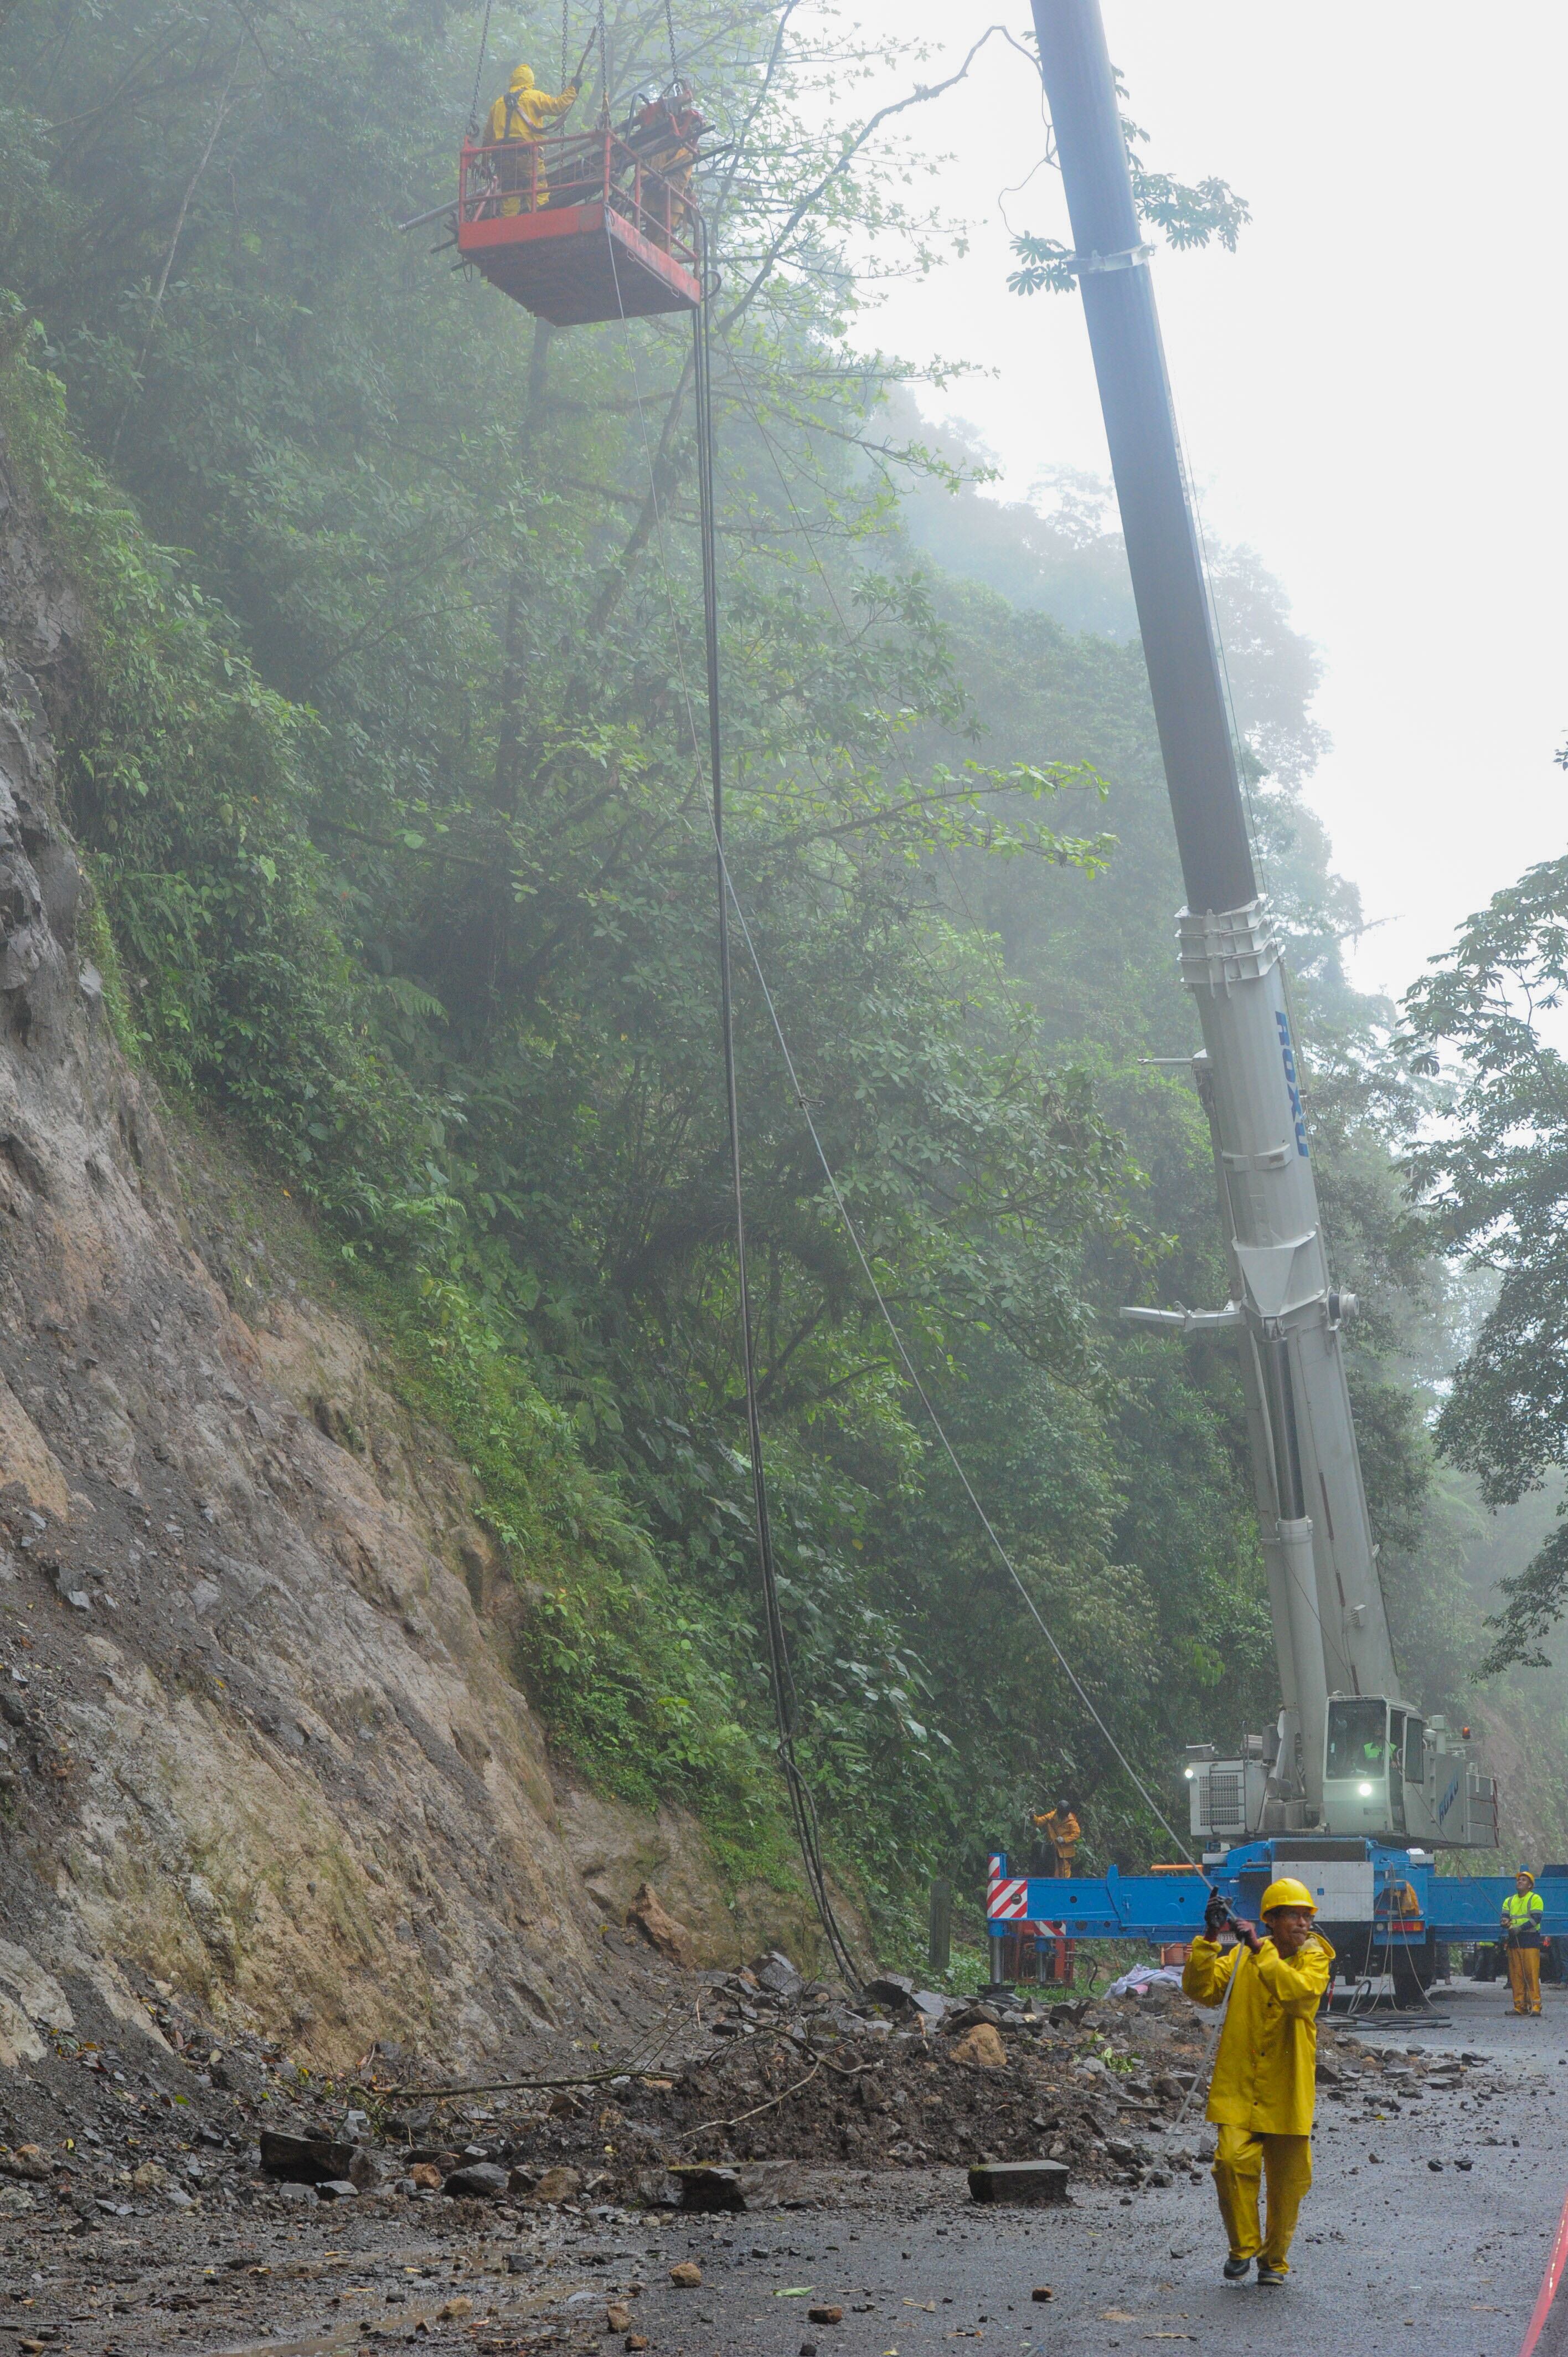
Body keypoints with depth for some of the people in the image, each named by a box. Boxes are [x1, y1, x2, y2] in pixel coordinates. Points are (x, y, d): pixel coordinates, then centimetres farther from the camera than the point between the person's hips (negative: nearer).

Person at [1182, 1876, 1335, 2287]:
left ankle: (1275, 2258, 28)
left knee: (1287, 2181, 8)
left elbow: (1299, 1991, -22)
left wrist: (1259, 1950, -25)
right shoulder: (1241, 1957, 4)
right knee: (1233, 2162, -16)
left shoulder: (1315, 1959, 0)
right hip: (1240, 2087, 0)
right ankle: (1243, 2247, 5)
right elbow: (1201, 1989, -6)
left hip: (1288, 2092, 0)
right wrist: (1210, 1940, -16)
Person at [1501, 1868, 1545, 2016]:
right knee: (1516, 1974, 3)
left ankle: (1535, 2005, -10)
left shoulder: (1535, 1899, 2)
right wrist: (1506, 1923, -18)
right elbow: (1505, 1917, 7)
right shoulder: (1509, 1901, 19)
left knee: (1532, 1973, -10)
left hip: (1530, 1939, -5)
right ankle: (1520, 2005, 6)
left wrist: (1520, 1928, -21)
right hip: (1513, 1941, 5)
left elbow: (1536, 1918, -10)